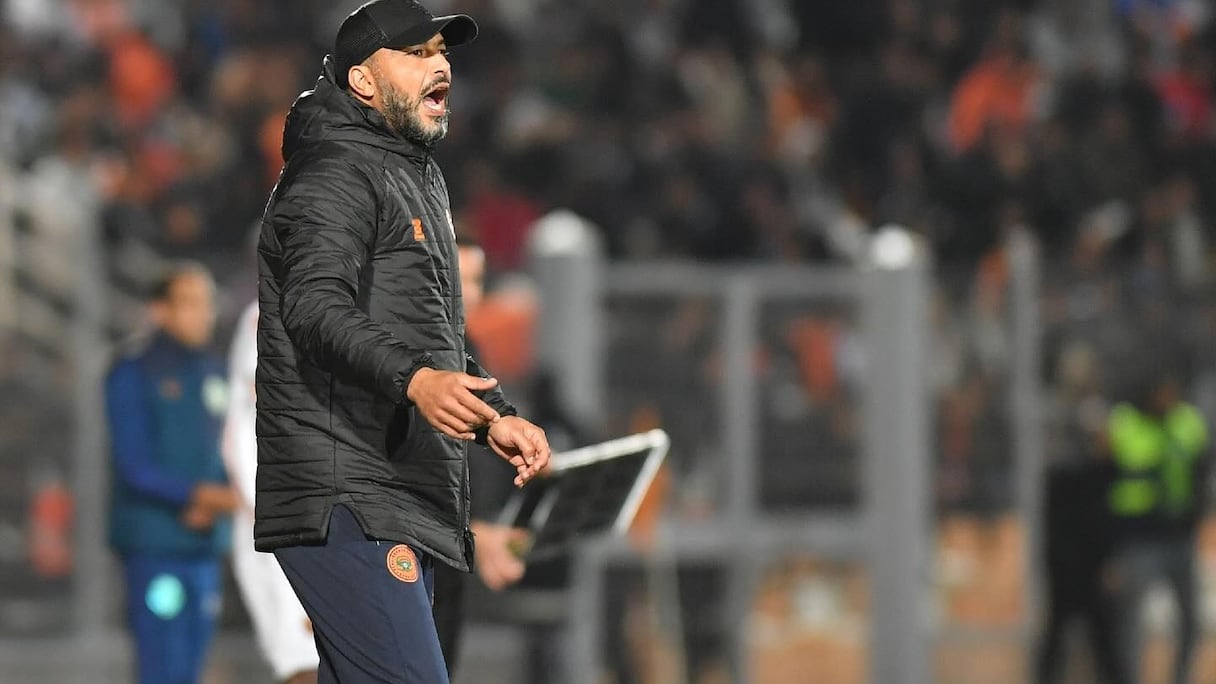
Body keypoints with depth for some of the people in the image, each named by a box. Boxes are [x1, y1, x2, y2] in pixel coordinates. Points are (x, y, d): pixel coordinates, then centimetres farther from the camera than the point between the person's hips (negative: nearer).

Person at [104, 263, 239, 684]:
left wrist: (209, 506, -7)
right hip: (153, 544, -6)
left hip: (204, 540, 6)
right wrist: (198, 494, -25)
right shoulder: (132, 377, -4)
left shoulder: (214, 375, 13)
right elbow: (134, 467, -11)